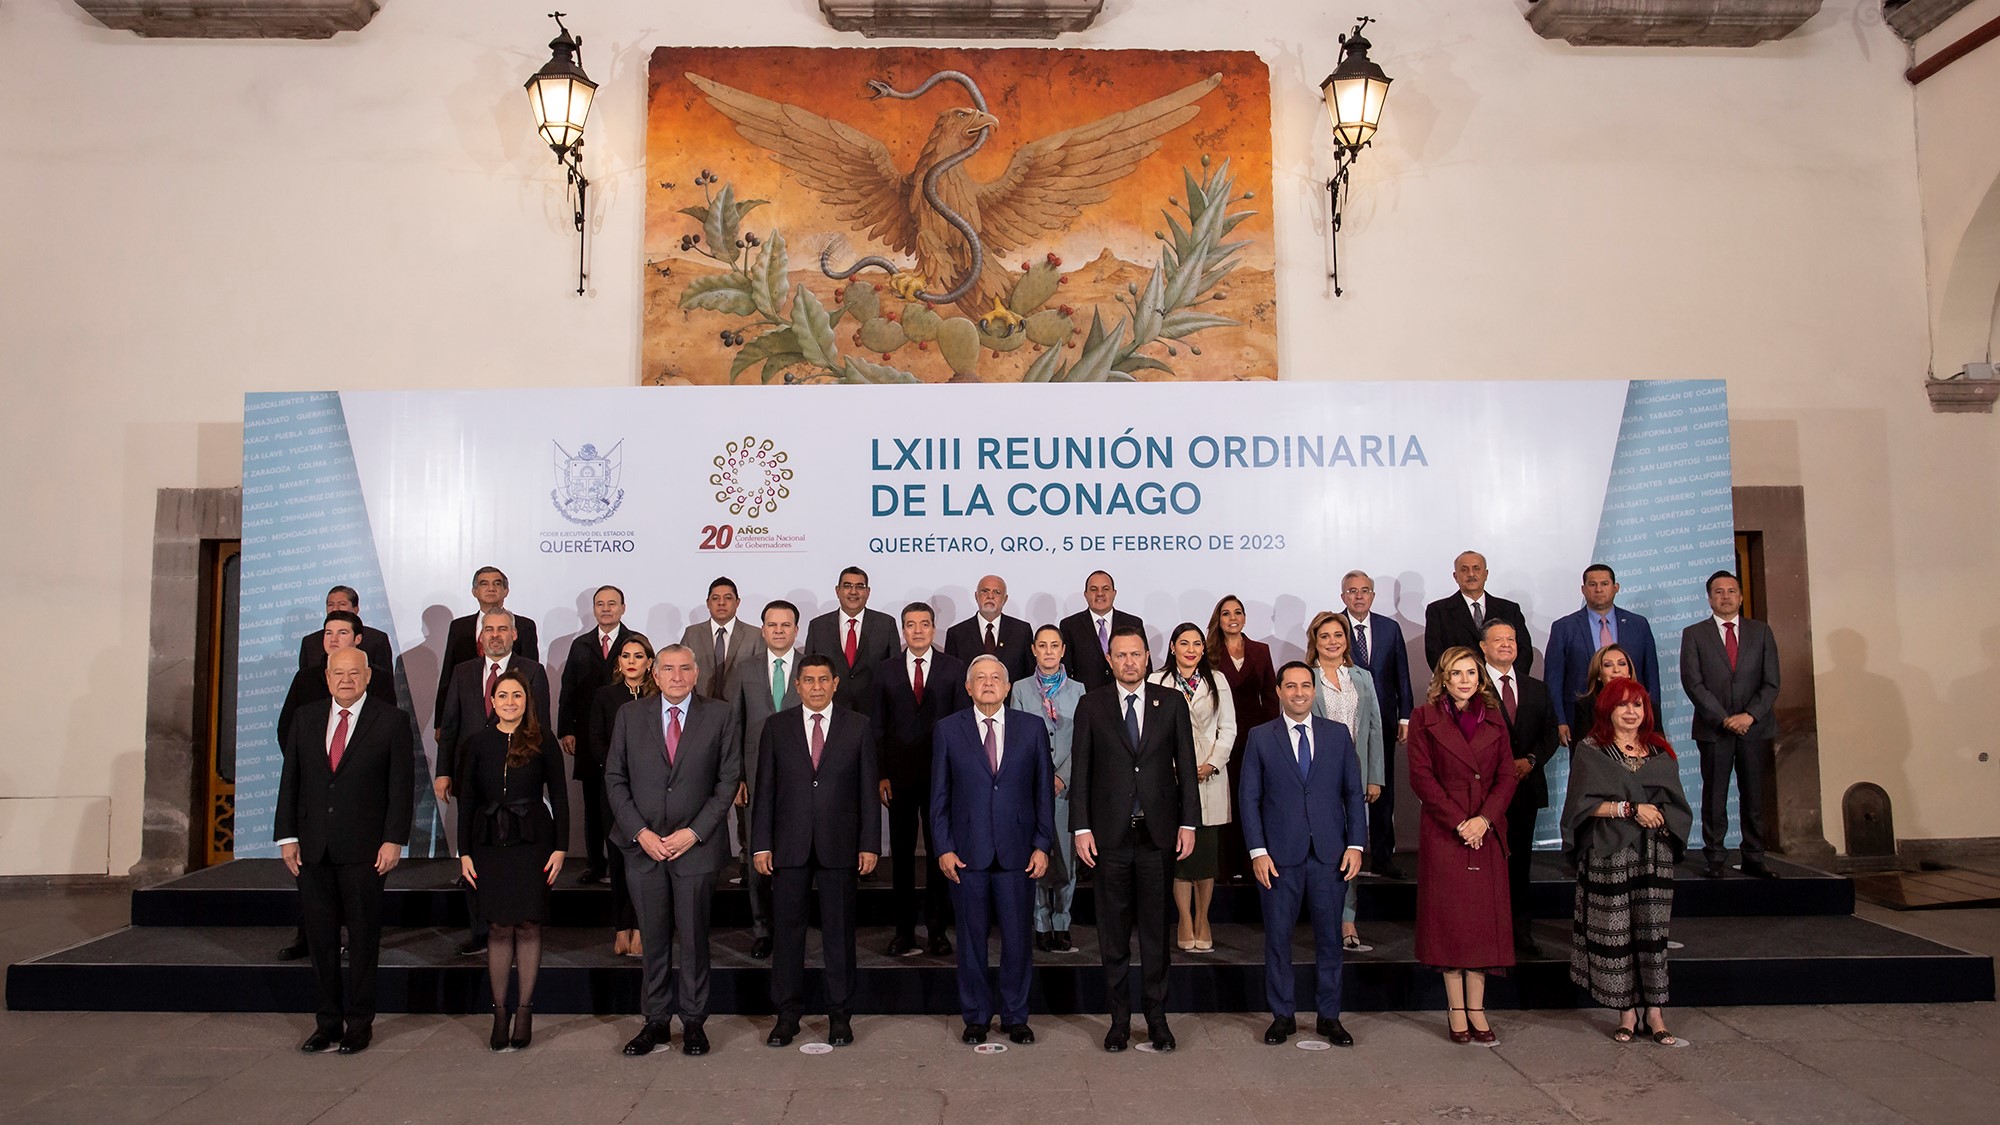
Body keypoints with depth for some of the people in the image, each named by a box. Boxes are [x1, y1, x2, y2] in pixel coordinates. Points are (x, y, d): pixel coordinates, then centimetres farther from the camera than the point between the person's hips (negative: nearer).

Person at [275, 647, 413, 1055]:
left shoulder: (391, 721, -2)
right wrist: (287, 836, 2)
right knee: (320, 936, 9)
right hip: (312, 847, 4)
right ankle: (328, 1021, 21)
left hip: (363, 848, -3)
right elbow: (290, 780, 9)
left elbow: (401, 784, -4)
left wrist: (393, 840, -10)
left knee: (363, 937, 4)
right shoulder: (306, 718, 9)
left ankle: (359, 1023, 15)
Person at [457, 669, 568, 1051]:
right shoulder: (478, 743, 5)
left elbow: (559, 797, 3)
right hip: (490, 843, 1)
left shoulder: (544, 743, 1)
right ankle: (499, 1013, 12)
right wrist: (464, 852, 2)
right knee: (499, 928, 3)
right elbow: (466, 800, 6)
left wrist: (560, 847, -3)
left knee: (528, 927, 1)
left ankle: (524, 1012, 11)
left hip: (532, 842, -1)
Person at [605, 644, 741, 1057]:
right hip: (644, 846, 2)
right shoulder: (630, 716, 6)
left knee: (694, 937, 5)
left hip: (696, 846, -1)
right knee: (653, 938, 8)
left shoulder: (719, 715, 1)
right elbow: (614, 779, 5)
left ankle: (693, 1021, 18)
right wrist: (640, 832, -5)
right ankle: (655, 1021, 21)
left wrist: (694, 832, -8)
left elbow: (729, 779, -1)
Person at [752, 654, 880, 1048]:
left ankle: (840, 1015, 18)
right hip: (790, 846, 1)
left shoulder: (857, 726, 4)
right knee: (787, 930, 6)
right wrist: (761, 845, -2)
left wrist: (870, 844, -1)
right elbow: (764, 790, 4)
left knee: (839, 931, 6)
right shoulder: (776, 727, 5)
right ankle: (787, 1015, 18)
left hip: (839, 846, 0)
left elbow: (867, 789, 3)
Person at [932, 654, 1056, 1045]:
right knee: (971, 939, 8)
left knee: (1018, 938, 6)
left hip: (1017, 852, 1)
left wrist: (1042, 845, -1)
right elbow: (939, 795, 4)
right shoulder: (949, 729, 3)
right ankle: (975, 1017, 23)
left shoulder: (1032, 728, 5)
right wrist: (944, 848, -3)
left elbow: (1044, 791, 5)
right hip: (967, 852, 0)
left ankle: (1015, 1017, 22)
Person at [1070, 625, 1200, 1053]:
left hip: (1158, 833, 0)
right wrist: (1081, 828, -4)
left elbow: (1186, 765, 5)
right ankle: (1119, 1018, 19)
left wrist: (1188, 822, -1)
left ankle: (1157, 1017, 19)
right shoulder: (1091, 705, 3)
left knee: (1156, 928, 7)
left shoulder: (1172, 702, 5)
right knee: (1113, 932, 7)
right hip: (1110, 833, 0)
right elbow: (1080, 770, 2)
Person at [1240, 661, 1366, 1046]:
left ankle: (1329, 1016, 21)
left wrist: (1355, 844, -2)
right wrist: (1258, 851, -7)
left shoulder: (1338, 734, 7)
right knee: (1277, 936, 6)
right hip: (1279, 855, -1)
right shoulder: (1260, 737, 2)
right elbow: (1249, 798, 0)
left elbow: (1353, 793, 7)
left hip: (1330, 855, 1)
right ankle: (1283, 1015, 19)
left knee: (1329, 936, 8)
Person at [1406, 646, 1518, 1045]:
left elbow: (1506, 776, 6)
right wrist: (1459, 822, -12)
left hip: (1487, 832, 3)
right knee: (1448, 917, -1)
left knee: (1485, 917, 3)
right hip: (1443, 831, -3)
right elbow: (1421, 777, -5)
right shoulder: (1424, 718, 1)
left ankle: (1476, 1008, 10)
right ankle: (1457, 1009, 7)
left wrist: (1484, 819, -9)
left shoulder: (1493, 720, 11)